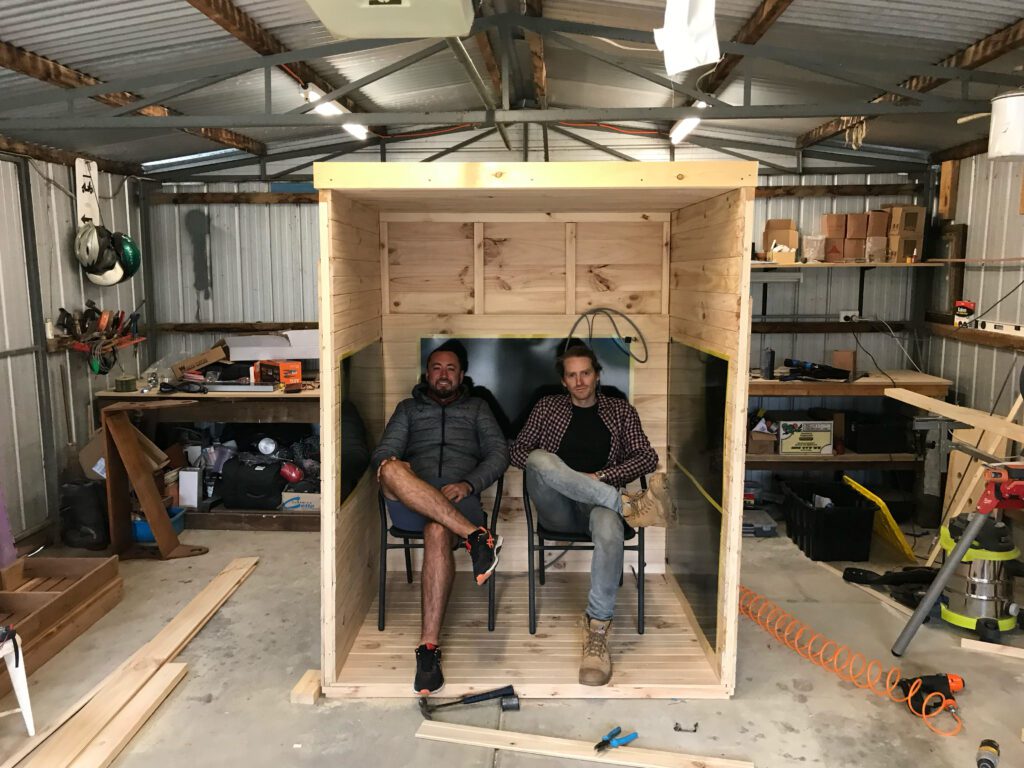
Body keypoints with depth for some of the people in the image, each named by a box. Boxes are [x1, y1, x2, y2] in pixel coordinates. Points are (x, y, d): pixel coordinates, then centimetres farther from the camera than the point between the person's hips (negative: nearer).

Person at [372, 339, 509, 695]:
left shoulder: (476, 408, 26)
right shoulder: (409, 408, 28)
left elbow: (499, 454, 11)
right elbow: (384, 451, 13)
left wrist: (469, 484, -10)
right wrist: (390, 464, -15)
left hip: (459, 501, -1)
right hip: (410, 504, 1)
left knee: (438, 530, -39)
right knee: (391, 470, -35)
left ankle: (429, 647, -38)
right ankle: (476, 535, -42)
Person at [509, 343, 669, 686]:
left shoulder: (621, 410, 17)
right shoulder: (547, 406, 18)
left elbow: (648, 458, 6)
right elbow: (517, 451, 14)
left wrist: (600, 476, -8)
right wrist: (543, 468, -8)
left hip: (598, 502, 0)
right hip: (558, 509, 1)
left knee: (609, 527, -40)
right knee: (539, 458, -34)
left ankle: (597, 629, -33)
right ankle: (628, 505, -31)